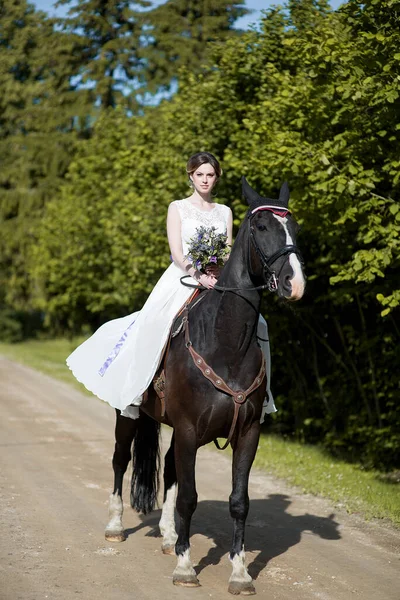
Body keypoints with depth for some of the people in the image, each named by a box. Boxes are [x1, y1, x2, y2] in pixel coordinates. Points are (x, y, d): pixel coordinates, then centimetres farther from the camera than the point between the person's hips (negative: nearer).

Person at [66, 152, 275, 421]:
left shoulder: (225, 212, 16)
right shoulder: (178, 208, 7)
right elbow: (177, 252, -4)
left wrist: (219, 273, -12)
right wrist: (198, 275, -22)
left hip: (218, 282, 3)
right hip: (182, 279, -3)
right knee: (153, 325, -28)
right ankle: (131, 389, -17)